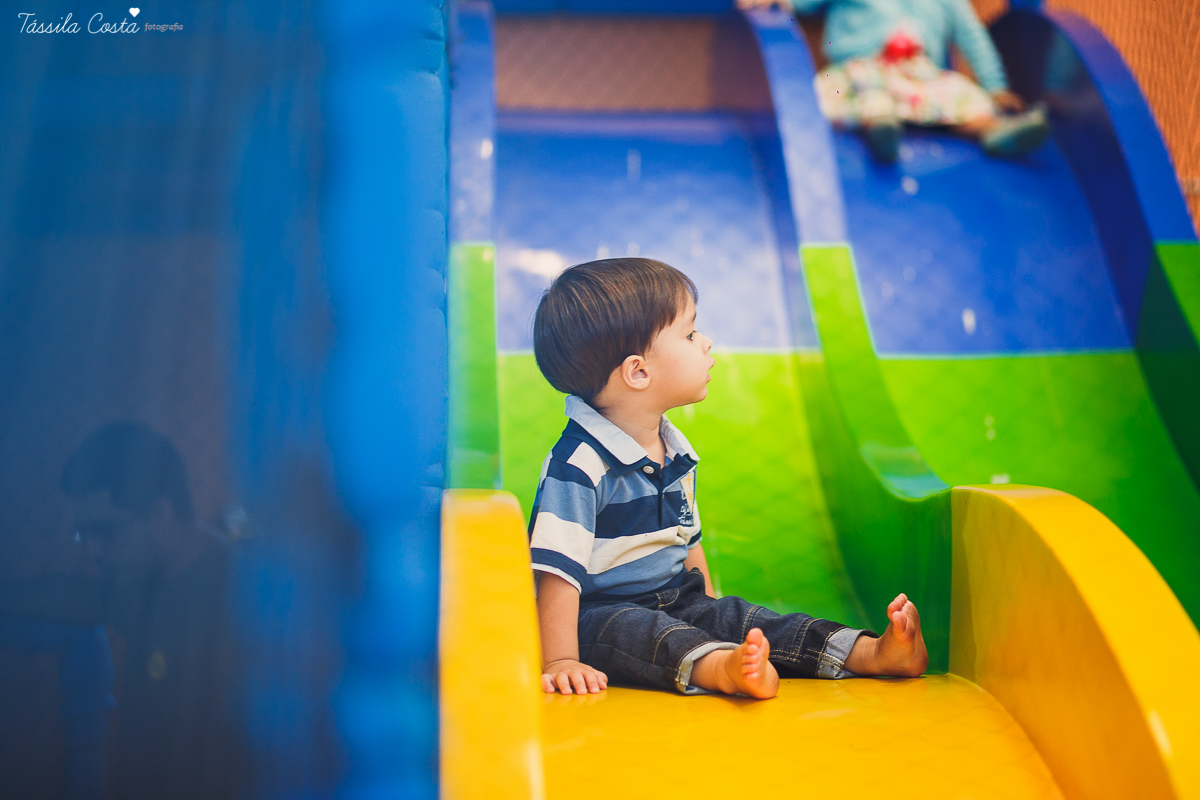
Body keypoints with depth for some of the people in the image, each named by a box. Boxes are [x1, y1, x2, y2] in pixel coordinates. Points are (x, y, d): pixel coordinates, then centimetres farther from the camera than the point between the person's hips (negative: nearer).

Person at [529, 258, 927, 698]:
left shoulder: (676, 453, 7)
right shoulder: (577, 464, -22)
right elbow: (557, 569, -25)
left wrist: (709, 609, 19)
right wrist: (561, 662, -28)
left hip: (675, 602, 7)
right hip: (598, 614, -6)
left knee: (732, 616, -12)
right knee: (639, 630, -34)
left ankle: (874, 652, -22)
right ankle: (724, 667, -58)